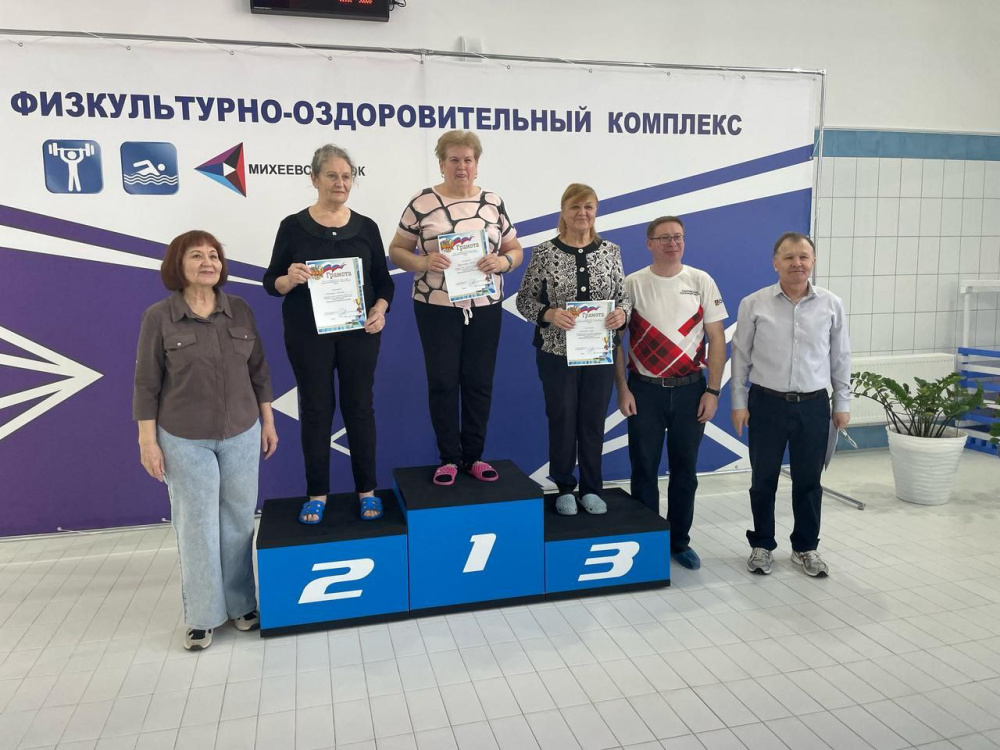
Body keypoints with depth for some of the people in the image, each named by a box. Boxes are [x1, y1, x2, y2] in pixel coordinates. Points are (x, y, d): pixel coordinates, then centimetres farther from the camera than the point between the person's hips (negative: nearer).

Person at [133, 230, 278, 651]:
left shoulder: (240, 311, 1)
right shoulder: (158, 317, -7)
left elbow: (258, 371, 8)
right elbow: (146, 384, -5)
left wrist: (268, 421, 8)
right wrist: (148, 441, -7)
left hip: (241, 434, 3)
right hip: (185, 440, -2)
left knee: (239, 519, 10)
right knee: (196, 525, 5)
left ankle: (240, 603, 26)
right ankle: (202, 615, 20)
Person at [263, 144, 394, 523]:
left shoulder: (366, 227, 5)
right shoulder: (293, 226, -1)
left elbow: (384, 280, 8)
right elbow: (271, 282, 1)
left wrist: (380, 308, -11)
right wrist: (290, 279, -21)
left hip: (359, 332, 1)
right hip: (308, 334, -1)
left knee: (360, 406, 6)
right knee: (315, 409, 5)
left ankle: (367, 490, 18)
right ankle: (317, 493, 18)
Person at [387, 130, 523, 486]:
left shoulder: (493, 202, 5)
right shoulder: (421, 203, -2)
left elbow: (515, 251, 10)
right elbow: (396, 251, 1)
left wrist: (501, 261, -13)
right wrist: (422, 262, -19)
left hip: (485, 307, 2)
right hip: (436, 308, -2)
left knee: (479, 382, 8)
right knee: (442, 382, 4)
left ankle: (474, 455, 22)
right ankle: (448, 458, 18)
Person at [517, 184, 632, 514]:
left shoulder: (610, 251, 3)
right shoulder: (544, 252, -5)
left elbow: (624, 295, 7)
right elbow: (524, 300, -3)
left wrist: (622, 313, -15)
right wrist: (549, 313, -22)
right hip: (557, 352, -2)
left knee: (594, 421, 11)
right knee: (562, 420, 7)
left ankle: (591, 489, 26)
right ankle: (565, 489, 24)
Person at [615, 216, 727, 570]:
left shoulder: (701, 282, 1)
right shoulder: (632, 284, -1)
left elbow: (716, 338, 2)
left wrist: (713, 391, -4)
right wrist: (622, 389, -5)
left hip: (690, 390, 1)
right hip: (645, 391, -1)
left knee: (685, 471, 11)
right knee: (644, 470, 7)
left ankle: (680, 541, 26)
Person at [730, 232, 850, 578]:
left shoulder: (831, 305, 1)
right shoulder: (754, 304, -4)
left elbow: (840, 358, 8)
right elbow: (740, 356, 0)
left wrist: (842, 404, 8)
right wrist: (739, 403, -1)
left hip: (814, 405, 1)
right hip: (767, 403, -1)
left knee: (808, 481, 11)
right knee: (763, 480, 9)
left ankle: (806, 547, 28)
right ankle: (762, 546, 25)